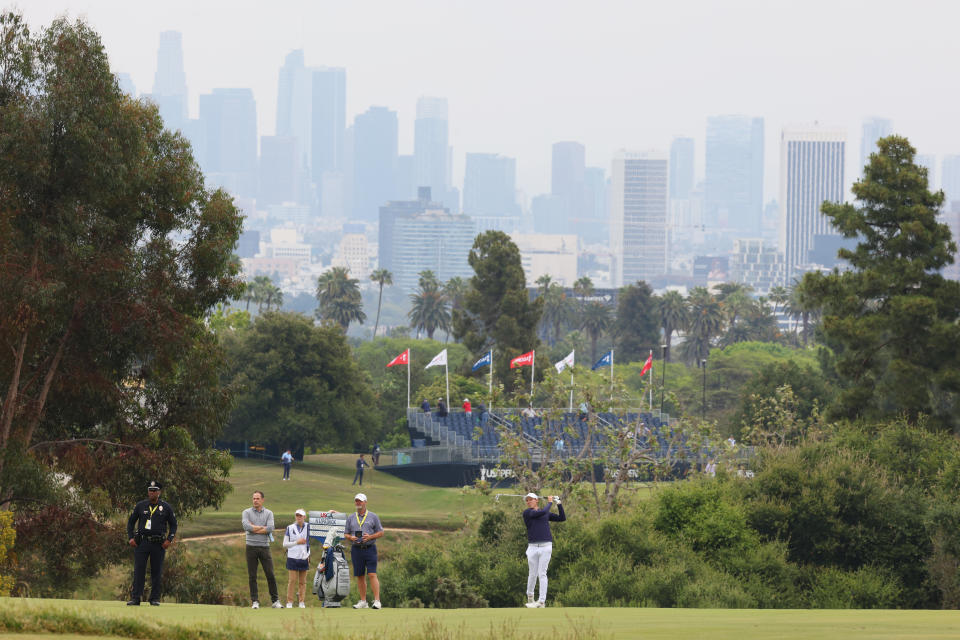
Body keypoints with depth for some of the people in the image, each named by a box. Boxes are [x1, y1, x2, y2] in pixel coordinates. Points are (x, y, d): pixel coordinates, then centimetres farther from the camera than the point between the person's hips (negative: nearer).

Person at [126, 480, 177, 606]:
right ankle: (136, 598, -6)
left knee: (157, 572, 2)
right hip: (142, 542, 0)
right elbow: (131, 521, 15)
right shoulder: (140, 506, 8)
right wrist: (131, 538, 3)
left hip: (158, 544, 0)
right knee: (138, 570, -6)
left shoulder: (166, 507, 6)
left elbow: (173, 524, 11)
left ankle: (155, 598, 9)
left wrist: (169, 540, -2)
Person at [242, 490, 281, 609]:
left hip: (264, 547, 0)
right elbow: (246, 526, -12)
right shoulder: (247, 512, 6)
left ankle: (275, 601, 4)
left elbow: (270, 528, -8)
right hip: (251, 547, 0)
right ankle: (255, 601, 5)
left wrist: (254, 528, -7)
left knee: (270, 574, -2)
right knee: (252, 576, 0)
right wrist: (263, 528, -5)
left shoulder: (269, 513, 8)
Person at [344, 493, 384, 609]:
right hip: (356, 549, 3)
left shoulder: (373, 516, 5)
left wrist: (370, 537, -13)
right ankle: (363, 601, 11)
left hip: (370, 548, -3)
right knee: (360, 576, 5)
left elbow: (381, 533, 5)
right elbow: (345, 534, 14)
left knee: (372, 574, -12)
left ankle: (377, 601, -15)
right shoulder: (351, 518, 13)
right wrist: (351, 537, -9)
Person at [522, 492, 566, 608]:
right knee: (533, 574, 5)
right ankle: (530, 597, 27)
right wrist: (549, 502, 5)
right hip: (532, 547, -1)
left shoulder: (546, 514, 15)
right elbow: (542, 512, -10)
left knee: (542, 573, -5)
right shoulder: (527, 513, 3)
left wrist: (558, 504, 9)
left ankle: (542, 601, -6)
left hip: (545, 546, 1)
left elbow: (562, 518, 15)